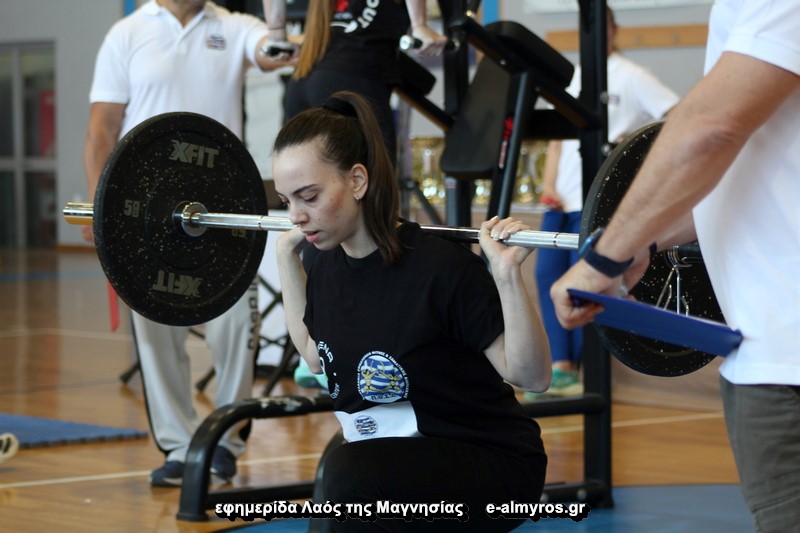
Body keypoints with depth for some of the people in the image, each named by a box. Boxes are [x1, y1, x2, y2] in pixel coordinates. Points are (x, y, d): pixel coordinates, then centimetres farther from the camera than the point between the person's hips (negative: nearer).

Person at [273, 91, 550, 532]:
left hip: (491, 465, -8)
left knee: (351, 473, -34)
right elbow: (316, 355, 20)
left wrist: (507, 274, -33)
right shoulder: (328, 264, 0)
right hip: (397, 467, 8)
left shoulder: (439, 267, -22)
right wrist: (287, 254, 14)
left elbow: (531, 376, -20)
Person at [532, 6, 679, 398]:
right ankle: (561, 366, -2)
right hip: (561, 200, 7)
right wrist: (548, 185, 7)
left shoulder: (630, 77, -2)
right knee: (547, 273, -4)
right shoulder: (572, 80, 18)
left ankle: (577, 370, -2)